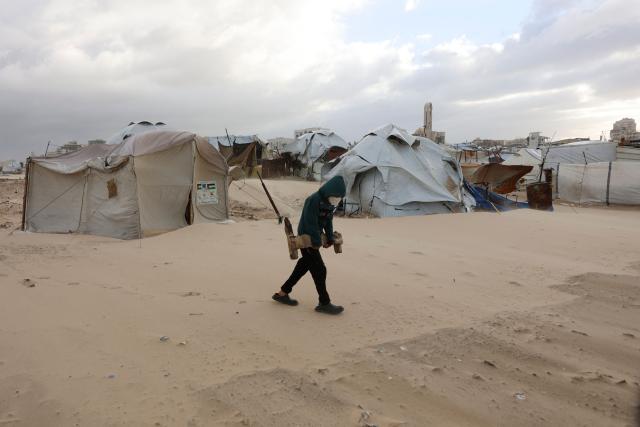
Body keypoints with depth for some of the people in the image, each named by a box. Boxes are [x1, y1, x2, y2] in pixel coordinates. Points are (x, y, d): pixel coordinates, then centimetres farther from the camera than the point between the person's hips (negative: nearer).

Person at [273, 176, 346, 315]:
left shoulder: (329, 203, 4)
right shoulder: (314, 200, -24)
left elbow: (328, 222, 9)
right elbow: (311, 224, -26)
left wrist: (330, 239, 1)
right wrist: (317, 242, -23)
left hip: (314, 238, 9)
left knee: (303, 267, 16)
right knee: (319, 270, -6)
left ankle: (282, 293, 29)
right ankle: (324, 303, 5)